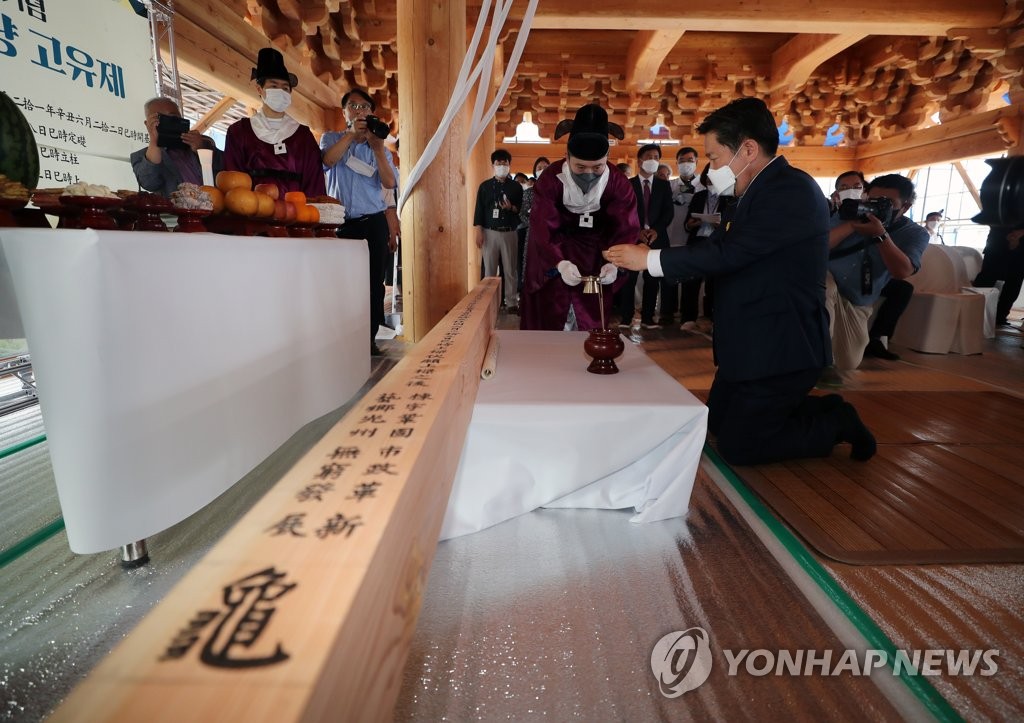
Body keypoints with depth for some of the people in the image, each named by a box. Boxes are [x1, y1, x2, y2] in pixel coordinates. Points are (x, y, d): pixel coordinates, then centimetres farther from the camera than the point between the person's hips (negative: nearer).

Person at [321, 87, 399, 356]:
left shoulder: (380, 147, 13)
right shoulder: (331, 138, 12)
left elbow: (390, 183, -4)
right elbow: (327, 160, -11)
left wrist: (378, 148, -16)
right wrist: (351, 133, -17)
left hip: (373, 223, 1)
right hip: (341, 222, -1)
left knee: (374, 282, 0)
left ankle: (369, 338, 7)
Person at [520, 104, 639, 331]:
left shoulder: (618, 184, -18)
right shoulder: (549, 180, -24)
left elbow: (626, 228, -20)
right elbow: (543, 229, -29)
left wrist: (614, 262, -41)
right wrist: (560, 263, -48)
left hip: (595, 251, 2)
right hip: (556, 247, -1)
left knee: (592, 318, 5)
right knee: (552, 317, 2)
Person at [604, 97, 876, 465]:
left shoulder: (791, 190, -21)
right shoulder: (761, 190, 10)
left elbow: (727, 253, -27)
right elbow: (718, 247, 9)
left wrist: (649, 258, -19)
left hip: (780, 347, -10)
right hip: (753, 343, 10)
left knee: (737, 446, 0)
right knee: (717, 422, 19)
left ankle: (836, 422, 17)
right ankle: (824, 410, 27)